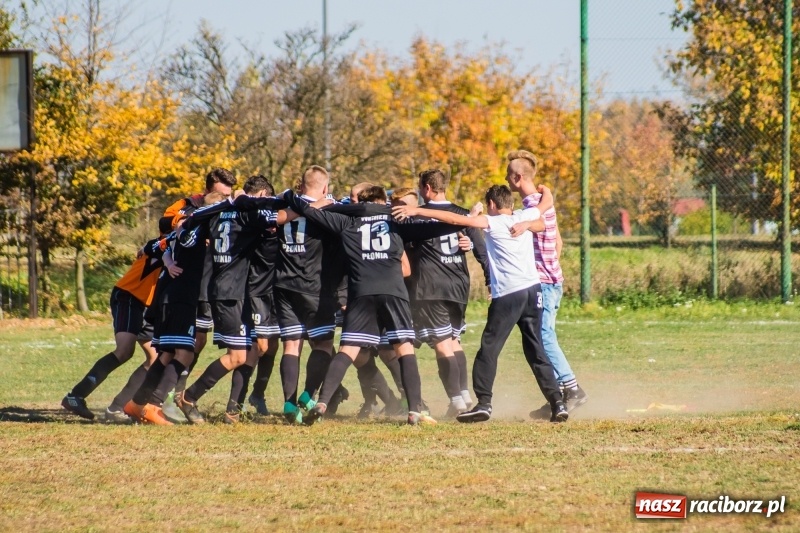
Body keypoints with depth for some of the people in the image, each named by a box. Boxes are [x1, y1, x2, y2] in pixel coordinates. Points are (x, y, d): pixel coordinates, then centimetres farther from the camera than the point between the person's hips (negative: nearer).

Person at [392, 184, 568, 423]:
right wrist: (543, 190, 54)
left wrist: (417, 211, -10)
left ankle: (484, 403, -12)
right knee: (535, 350, 12)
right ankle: (557, 402, 7)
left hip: (507, 294, -6)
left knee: (489, 348, -2)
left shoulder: (493, 223, -3)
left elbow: (458, 219, -11)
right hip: (533, 290, 6)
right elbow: (547, 202, 30)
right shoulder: (523, 217, 11)